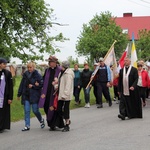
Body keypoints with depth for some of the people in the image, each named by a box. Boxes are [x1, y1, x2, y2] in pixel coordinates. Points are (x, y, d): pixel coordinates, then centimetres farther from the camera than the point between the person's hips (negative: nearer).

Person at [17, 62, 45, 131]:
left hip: (34, 96, -4)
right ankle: (27, 126, 6)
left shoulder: (37, 75, -6)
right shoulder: (25, 74, 7)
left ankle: (41, 120, 29)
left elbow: (41, 84, -8)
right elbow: (22, 85, 11)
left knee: (35, 110, 0)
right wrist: (19, 94, 11)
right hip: (26, 95, 4)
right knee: (26, 111, 1)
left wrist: (32, 86, -14)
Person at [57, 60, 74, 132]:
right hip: (61, 94, 9)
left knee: (65, 109, -2)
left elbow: (68, 86, -21)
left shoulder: (68, 74, -16)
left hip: (66, 96, -9)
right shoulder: (62, 73, 13)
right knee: (59, 109, 8)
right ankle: (67, 120, 26)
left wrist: (65, 95, -22)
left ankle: (67, 126, 8)